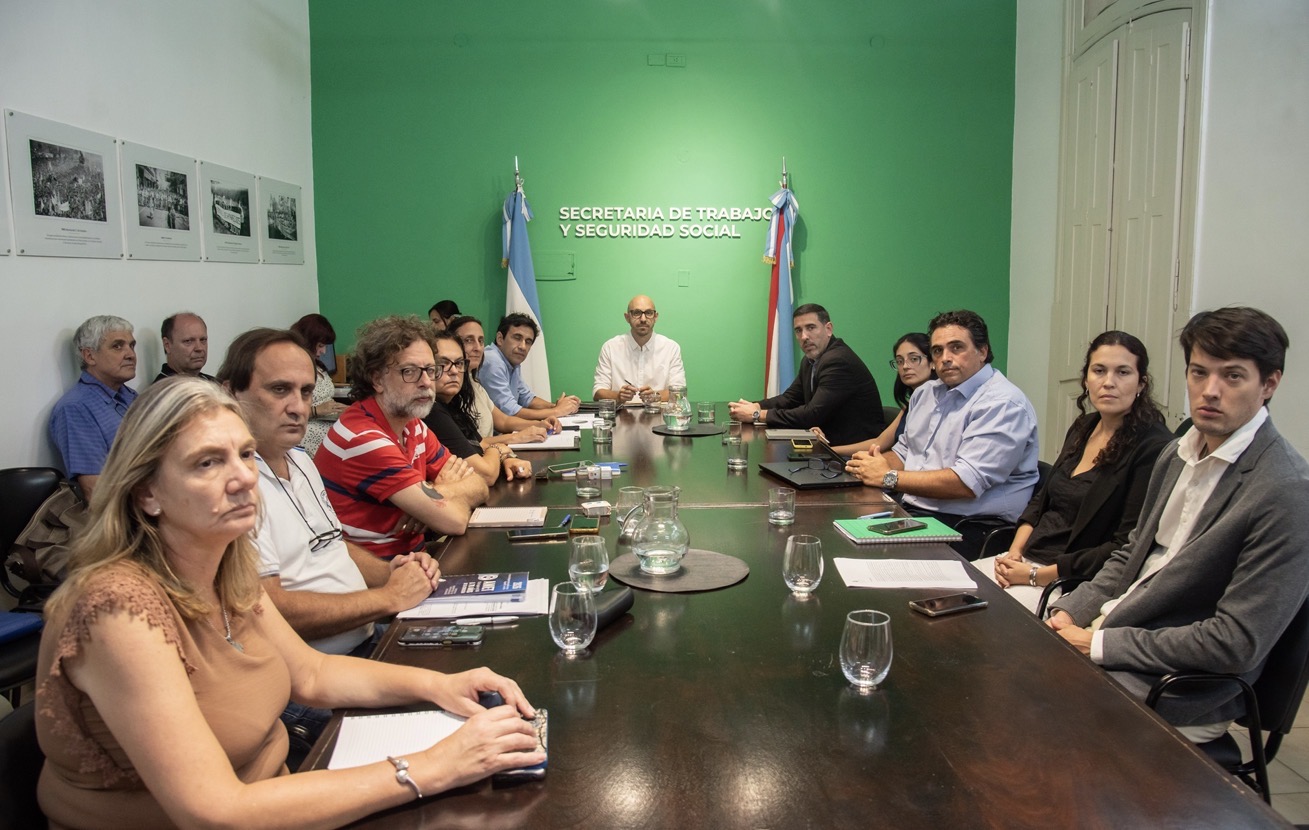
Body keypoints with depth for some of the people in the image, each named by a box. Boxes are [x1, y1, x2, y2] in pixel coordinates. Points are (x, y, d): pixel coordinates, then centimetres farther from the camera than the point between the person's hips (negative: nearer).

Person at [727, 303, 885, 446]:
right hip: (832, 443, 8)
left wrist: (758, 415, -18)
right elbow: (790, 398, 14)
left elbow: (812, 415, -23)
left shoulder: (838, 361, -21)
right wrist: (755, 406, -6)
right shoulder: (810, 361, 9)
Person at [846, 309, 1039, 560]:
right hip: (911, 511, 8)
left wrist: (888, 478, -17)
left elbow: (967, 483, -21)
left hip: (967, 527, -8)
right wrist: (875, 462, -1)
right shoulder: (926, 392, 16)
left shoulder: (1003, 403, -12)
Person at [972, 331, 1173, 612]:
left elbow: (1127, 549, -18)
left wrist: (1037, 576, -17)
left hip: (1072, 579, -7)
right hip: (1028, 557, 7)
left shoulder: (1153, 449, -14)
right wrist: (1014, 552, -1)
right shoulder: (1083, 428, 10)